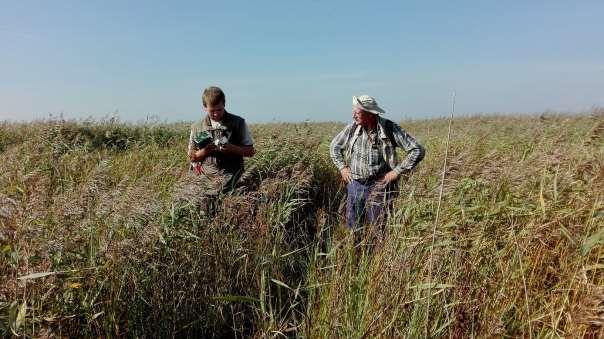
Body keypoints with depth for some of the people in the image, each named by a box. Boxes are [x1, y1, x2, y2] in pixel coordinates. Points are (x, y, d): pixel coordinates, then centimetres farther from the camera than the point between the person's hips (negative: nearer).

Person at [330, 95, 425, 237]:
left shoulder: (390, 129, -12)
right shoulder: (352, 128, -2)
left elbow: (417, 150, -11)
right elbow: (334, 146, 15)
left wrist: (397, 171, -14)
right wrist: (342, 167, 5)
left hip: (379, 186, -3)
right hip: (355, 184, 3)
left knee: (380, 230, 7)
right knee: (353, 228, 12)